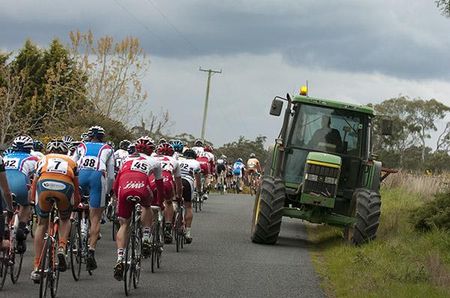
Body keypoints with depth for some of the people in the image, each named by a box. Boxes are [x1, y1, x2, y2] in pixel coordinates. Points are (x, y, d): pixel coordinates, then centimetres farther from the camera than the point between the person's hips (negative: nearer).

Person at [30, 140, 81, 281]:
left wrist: (34, 200, 52)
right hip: (65, 186, 0)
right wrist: (77, 203, 58)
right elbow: (76, 188, 41)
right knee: (65, 220, 29)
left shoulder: (44, 159, 35)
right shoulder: (71, 161, 35)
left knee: (42, 225, 19)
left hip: (44, 185, 0)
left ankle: (36, 268, 15)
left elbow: (34, 185, 36)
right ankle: (62, 248, 2)